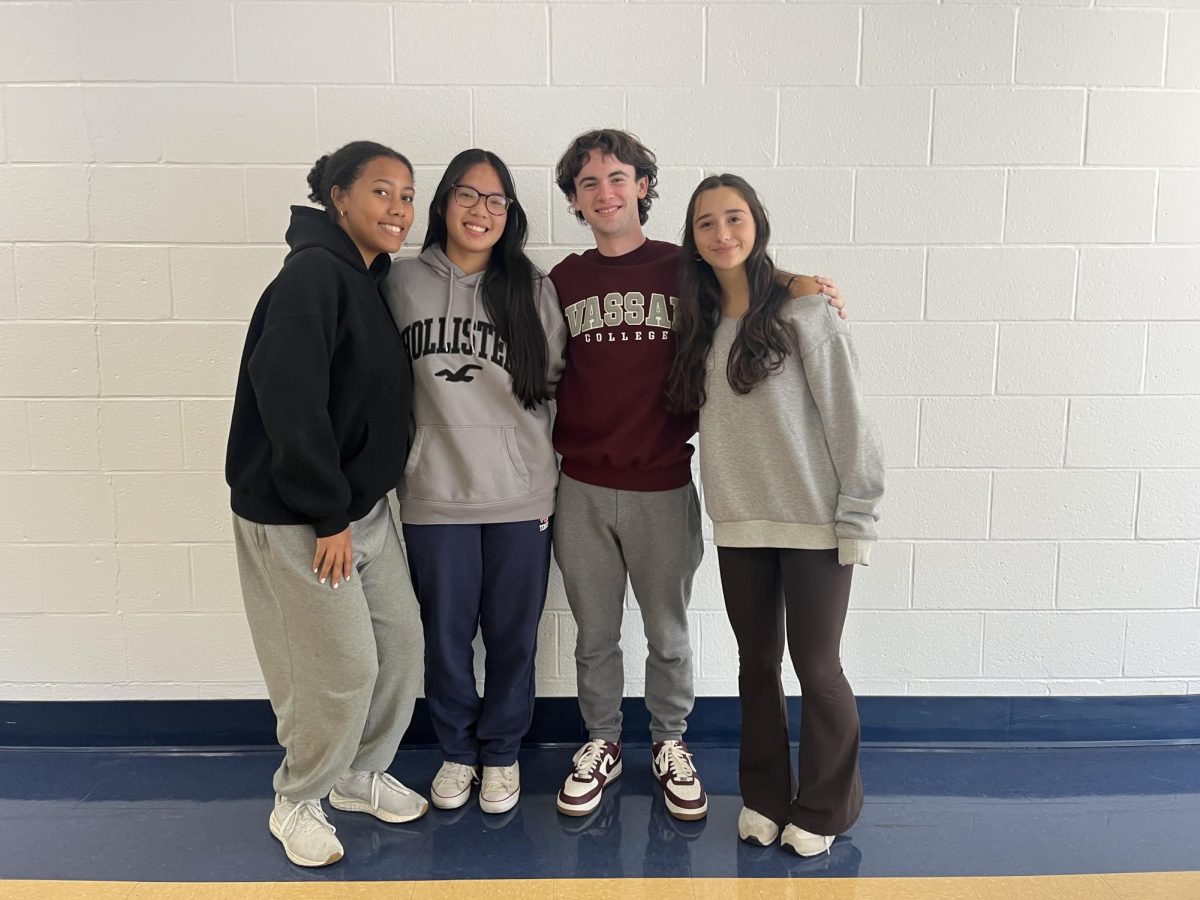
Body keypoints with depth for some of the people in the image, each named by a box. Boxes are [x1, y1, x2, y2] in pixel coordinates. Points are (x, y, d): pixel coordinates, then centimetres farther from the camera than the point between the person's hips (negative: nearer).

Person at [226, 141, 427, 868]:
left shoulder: (370, 282, 11)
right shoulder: (313, 274, -17)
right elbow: (290, 400, -24)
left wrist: (360, 504, 9)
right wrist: (329, 516, -20)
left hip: (364, 504, 9)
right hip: (296, 516, -9)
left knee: (402, 641, 12)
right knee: (344, 667, -1)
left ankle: (362, 774, 35)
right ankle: (297, 803, 24)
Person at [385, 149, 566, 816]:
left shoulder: (532, 289, 2)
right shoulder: (404, 283, 2)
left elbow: (555, 381, 7)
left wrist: (544, 467, 4)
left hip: (521, 494, 0)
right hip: (434, 493, 0)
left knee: (513, 636, 11)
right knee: (446, 636, 12)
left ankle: (502, 751, 33)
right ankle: (458, 749, 34)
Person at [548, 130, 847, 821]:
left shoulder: (685, 269, 0)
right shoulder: (563, 282, 6)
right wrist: (556, 448, 4)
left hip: (664, 489, -1)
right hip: (582, 491, 2)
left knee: (669, 635, 12)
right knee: (595, 635, 13)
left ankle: (670, 744, 33)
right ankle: (602, 744, 33)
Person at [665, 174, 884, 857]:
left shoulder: (802, 307, -8)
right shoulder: (699, 322, 9)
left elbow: (846, 417, -11)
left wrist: (857, 518, -12)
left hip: (814, 521, -5)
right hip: (738, 523, 5)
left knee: (816, 665, 4)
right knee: (758, 663, 14)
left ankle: (823, 810, 24)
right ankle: (765, 796, 31)